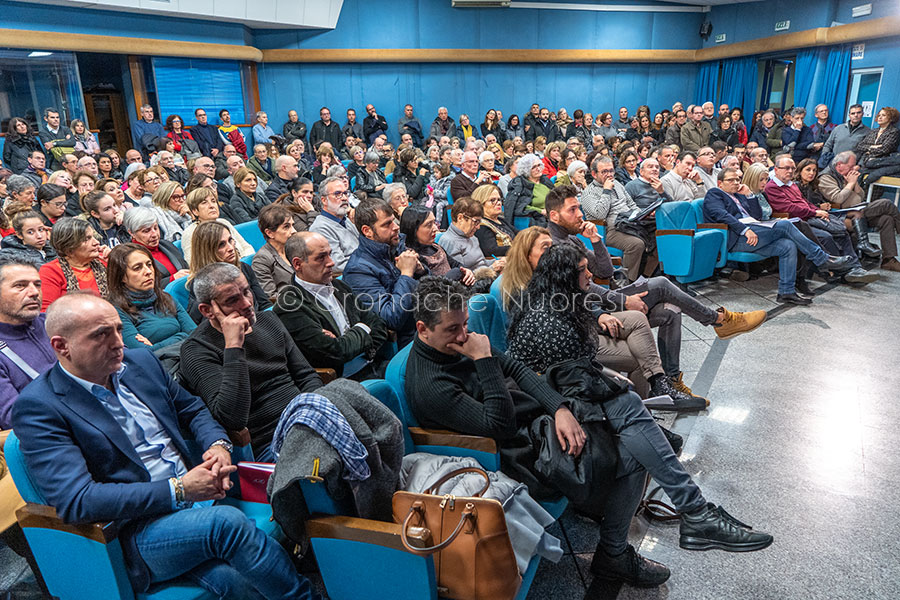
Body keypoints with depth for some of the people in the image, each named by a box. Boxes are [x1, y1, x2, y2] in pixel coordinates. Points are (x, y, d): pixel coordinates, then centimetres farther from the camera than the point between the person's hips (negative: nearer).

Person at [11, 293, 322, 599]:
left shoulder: (140, 361, 9)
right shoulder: (37, 406, -9)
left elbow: (192, 408, 21)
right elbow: (75, 501, -17)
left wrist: (218, 445, -2)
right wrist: (179, 490, -20)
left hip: (194, 491, 5)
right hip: (131, 531, -5)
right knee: (228, 522, -30)